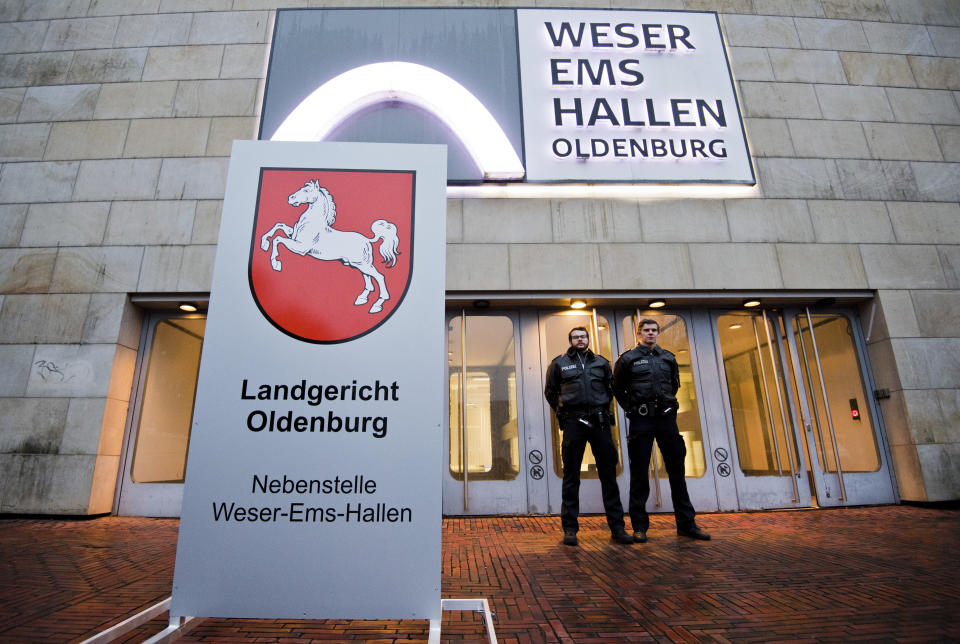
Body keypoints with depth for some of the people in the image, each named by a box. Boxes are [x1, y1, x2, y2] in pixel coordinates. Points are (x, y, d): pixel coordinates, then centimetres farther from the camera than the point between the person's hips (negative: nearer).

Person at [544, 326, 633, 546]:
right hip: (573, 422, -2)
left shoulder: (601, 362, 14)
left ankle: (617, 527, 14)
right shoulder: (559, 363, 8)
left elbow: (611, 388, 22)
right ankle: (570, 528, 9)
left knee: (609, 474, 5)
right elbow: (550, 391, 14)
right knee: (571, 476, 2)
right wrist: (563, 412, 9)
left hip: (600, 422, 2)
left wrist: (603, 409, 12)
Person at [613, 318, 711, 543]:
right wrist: (631, 409, 1)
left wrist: (667, 405, 14)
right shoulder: (628, 359, 2)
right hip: (641, 421, -3)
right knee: (639, 473, 1)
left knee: (677, 471, 7)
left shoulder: (668, 358, 13)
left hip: (666, 418, 4)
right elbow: (617, 389, 6)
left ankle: (686, 523, 18)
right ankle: (640, 526, 9)